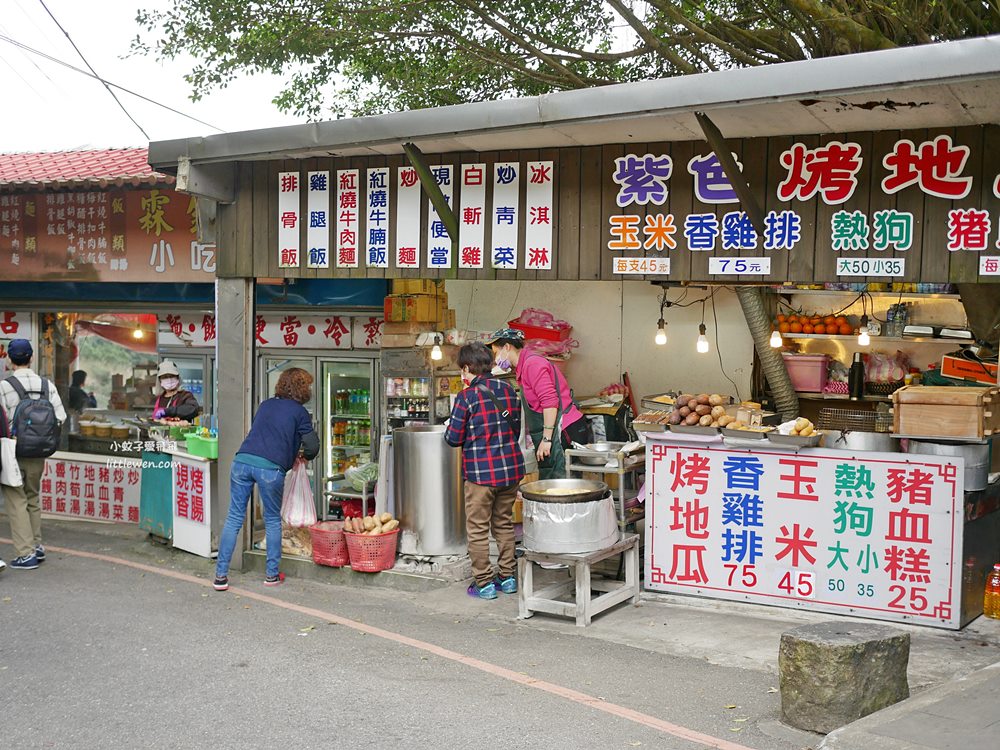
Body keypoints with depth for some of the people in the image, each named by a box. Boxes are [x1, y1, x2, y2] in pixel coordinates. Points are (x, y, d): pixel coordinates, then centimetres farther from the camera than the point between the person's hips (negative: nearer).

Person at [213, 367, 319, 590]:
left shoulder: (266, 405, 23)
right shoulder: (299, 412, 7)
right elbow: (312, 446, 2)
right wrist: (304, 456, 26)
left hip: (243, 460, 4)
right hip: (270, 468, -4)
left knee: (234, 518, 8)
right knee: (273, 520, 13)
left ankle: (221, 575, 7)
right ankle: (272, 574, 19)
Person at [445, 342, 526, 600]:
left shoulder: (467, 397, -12)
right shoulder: (508, 390, 4)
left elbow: (454, 438, -8)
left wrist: (449, 430, 13)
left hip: (481, 471, -6)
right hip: (511, 467, 6)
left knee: (478, 528, 6)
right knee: (504, 523, 17)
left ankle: (484, 583, 9)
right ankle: (507, 577, 23)